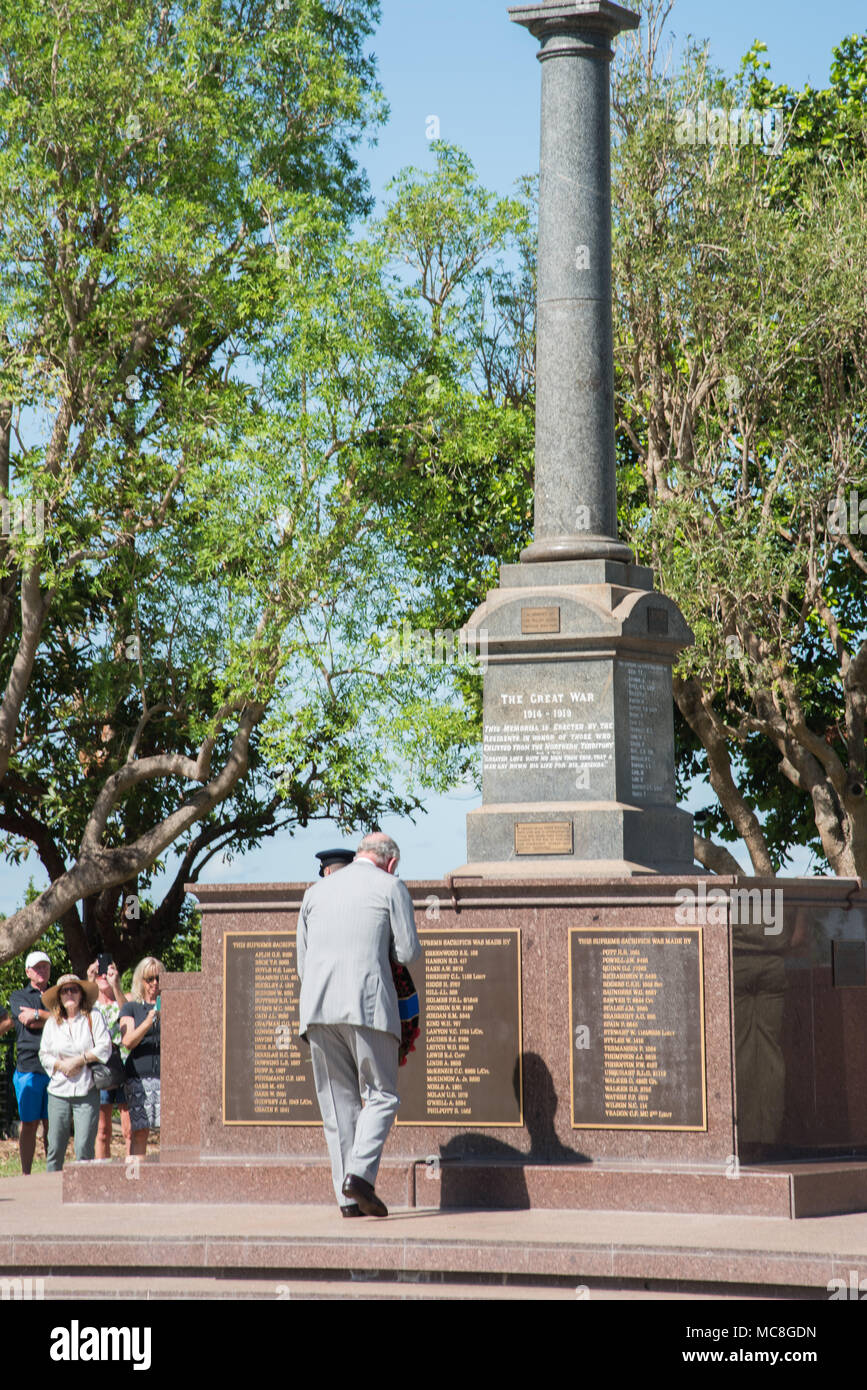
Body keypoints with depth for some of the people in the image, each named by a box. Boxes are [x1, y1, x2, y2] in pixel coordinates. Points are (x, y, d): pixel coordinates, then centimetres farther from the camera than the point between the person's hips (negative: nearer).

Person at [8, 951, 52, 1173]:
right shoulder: (18, 996, 12)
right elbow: (27, 1021, -6)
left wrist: (37, 1015, -7)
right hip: (28, 1067, -2)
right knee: (29, 1124, -1)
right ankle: (26, 1175, 3)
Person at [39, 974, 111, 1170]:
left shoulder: (93, 1017, 3)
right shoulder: (52, 1022, 11)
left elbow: (104, 1047, -5)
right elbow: (44, 1054, 11)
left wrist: (79, 1060, -10)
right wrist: (61, 1065, -7)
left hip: (87, 1092, -2)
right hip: (59, 1091, 2)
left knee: (84, 1147, -7)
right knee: (55, 1147, 1)